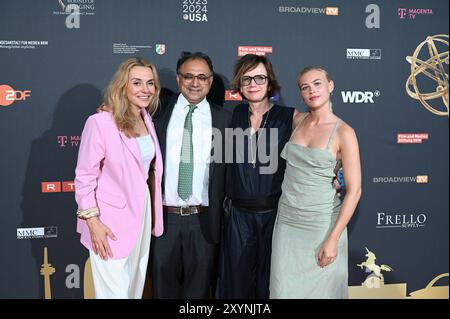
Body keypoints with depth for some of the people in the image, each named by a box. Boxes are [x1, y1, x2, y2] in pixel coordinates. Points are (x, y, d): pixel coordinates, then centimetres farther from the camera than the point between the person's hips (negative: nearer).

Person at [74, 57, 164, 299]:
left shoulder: (147, 120, 5)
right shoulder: (100, 122, -16)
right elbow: (84, 178, -13)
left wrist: (153, 216, 9)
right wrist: (93, 222, -16)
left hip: (143, 214, 7)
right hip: (112, 222, -6)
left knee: (135, 288, 21)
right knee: (115, 292, 4)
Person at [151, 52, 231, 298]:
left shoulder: (223, 119, 1)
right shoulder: (160, 114, 2)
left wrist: (224, 218, -3)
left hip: (204, 220, 0)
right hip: (164, 218, 1)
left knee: (199, 287, 16)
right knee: (164, 287, 17)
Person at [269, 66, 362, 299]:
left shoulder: (343, 132, -10)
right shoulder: (298, 120, 4)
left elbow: (354, 190, -12)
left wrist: (333, 239, -15)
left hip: (322, 224, -4)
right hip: (287, 220, 4)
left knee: (321, 289, 10)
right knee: (284, 288, 9)